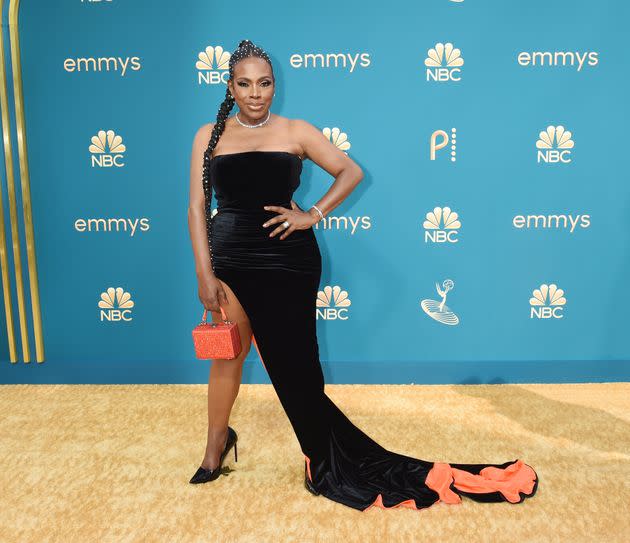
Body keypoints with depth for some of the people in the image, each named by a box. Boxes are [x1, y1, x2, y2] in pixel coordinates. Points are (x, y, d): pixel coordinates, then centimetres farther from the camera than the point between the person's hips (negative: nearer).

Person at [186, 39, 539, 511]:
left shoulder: (295, 131, 3)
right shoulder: (209, 135, 6)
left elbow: (351, 172, 4)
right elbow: (198, 206, 1)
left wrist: (313, 215, -9)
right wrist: (205, 274, -6)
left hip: (287, 259, -1)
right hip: (229, 258, 2)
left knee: (293, 362, 5)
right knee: (227, 352, 8)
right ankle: (217, 444, 31)